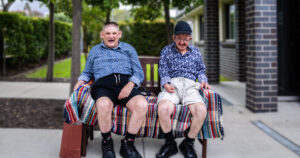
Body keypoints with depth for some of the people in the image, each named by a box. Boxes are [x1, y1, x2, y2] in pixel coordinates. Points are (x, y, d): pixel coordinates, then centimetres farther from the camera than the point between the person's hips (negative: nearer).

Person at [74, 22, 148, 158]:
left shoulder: (128, 49, 23)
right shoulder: (95, 51, 28)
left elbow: (139, 72, 14)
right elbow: (87, 72, 32)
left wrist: (130, 85, -6)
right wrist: (80, 81, 9)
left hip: (126, 84, 1)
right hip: (104, 86, 0)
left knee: (142, 104, -33)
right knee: (104, 105, -39)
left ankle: (127, 144, -17)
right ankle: (107, 143, -14)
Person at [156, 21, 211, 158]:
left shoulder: (195, 52, 27)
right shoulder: (166, 51, 21)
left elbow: (201, 70, 25)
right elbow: (163, 71, 12)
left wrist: (203, 80, 2)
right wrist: (166, 83, -8)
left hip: (190, 85, 1)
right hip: (171, 85, -1)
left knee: (201, 110, -32)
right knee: (163, 109, -36)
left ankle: (188, 143, -9)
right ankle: (170, 144, -12)